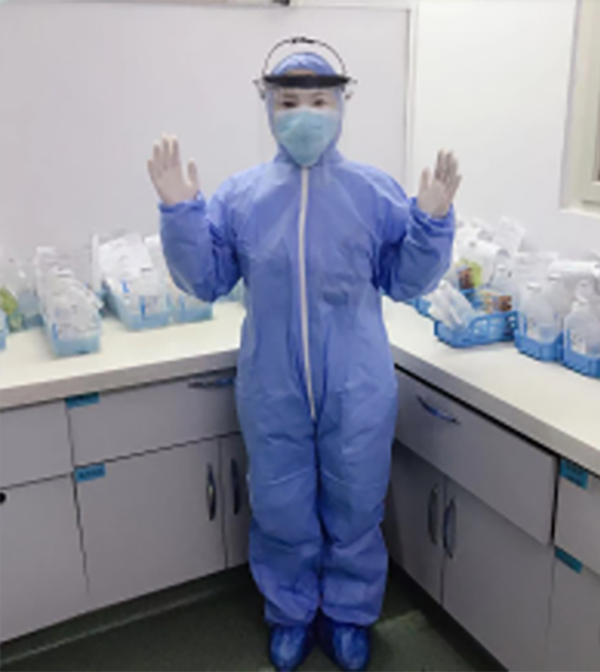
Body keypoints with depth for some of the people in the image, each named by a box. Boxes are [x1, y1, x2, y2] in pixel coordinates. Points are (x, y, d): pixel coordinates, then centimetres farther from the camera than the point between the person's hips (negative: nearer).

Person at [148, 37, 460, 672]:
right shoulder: (241, 194, 1)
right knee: (281, 513, 16)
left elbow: (407, 280, 1)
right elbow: (205, 280, 2)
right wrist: (180, 212, -9)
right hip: (272, 393, 1)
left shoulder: (375, 191, -1)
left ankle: (349, 614, 41)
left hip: (357, 392, 0)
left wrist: (431, 219, -13)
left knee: (354, 510, 15)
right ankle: (291, 614, 41)